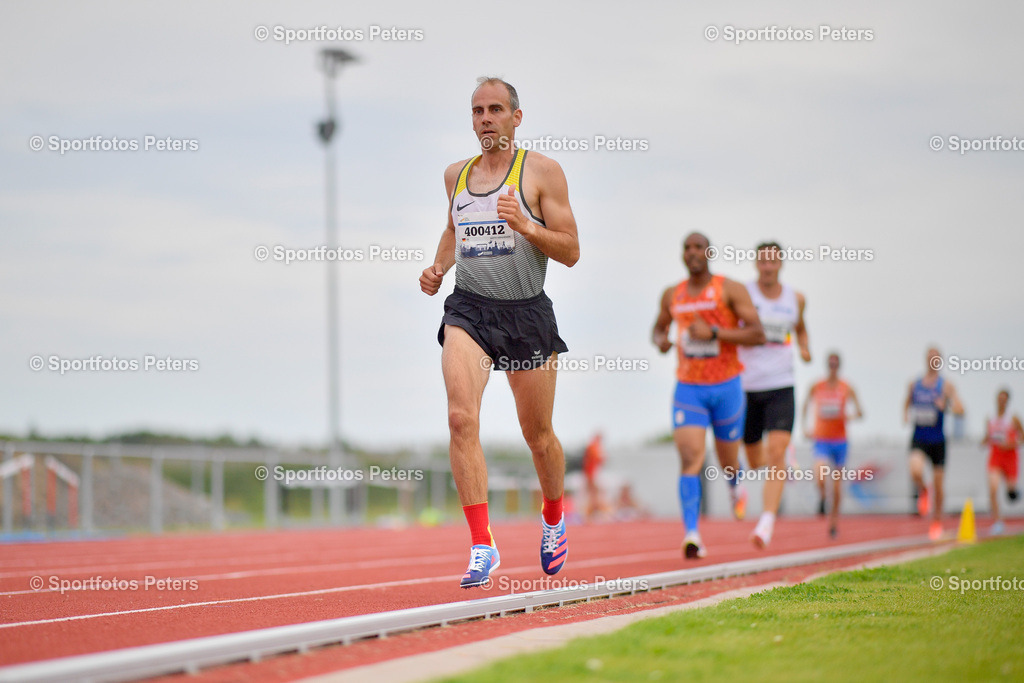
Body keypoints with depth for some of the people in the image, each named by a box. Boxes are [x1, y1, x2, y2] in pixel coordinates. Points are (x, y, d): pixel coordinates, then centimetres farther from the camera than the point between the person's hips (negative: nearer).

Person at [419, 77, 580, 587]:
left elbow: (570, 252, -4)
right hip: (468, 310, 2)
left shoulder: (542, 172, -1)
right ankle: (482, 544, -20)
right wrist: (439, 266, 11)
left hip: (526, 313, -2)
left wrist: (525, 225, -20)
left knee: (538, 436, 9)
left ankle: (554, 516, 40)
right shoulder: (456, 175, 12)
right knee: (461, 419, -21)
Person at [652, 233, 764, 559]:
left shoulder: (731, 289, -6)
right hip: (688, 388, 1)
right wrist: (660, 340, -1)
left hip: (726, 387, -1)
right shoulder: (672, 295, 7)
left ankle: (734, 484, 51)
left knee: (728, 462, 13)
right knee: (691, 459, -18)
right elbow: (658, 328, 24)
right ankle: (692, 535, -27)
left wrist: (713, 332, -23)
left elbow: (757, 335, -12)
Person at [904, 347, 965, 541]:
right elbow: (907, 403, 21)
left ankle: (937, 522, 24)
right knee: (916, 471, -27)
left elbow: (960, 409, -12)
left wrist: (945, 406, -32)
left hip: (937, 441, -1)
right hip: (919, 439, 1)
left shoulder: (946, 386, -3)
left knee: (937, 484, 6)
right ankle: (923, 493, 7)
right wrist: (905, 415, -1)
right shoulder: (914, 385, 5)